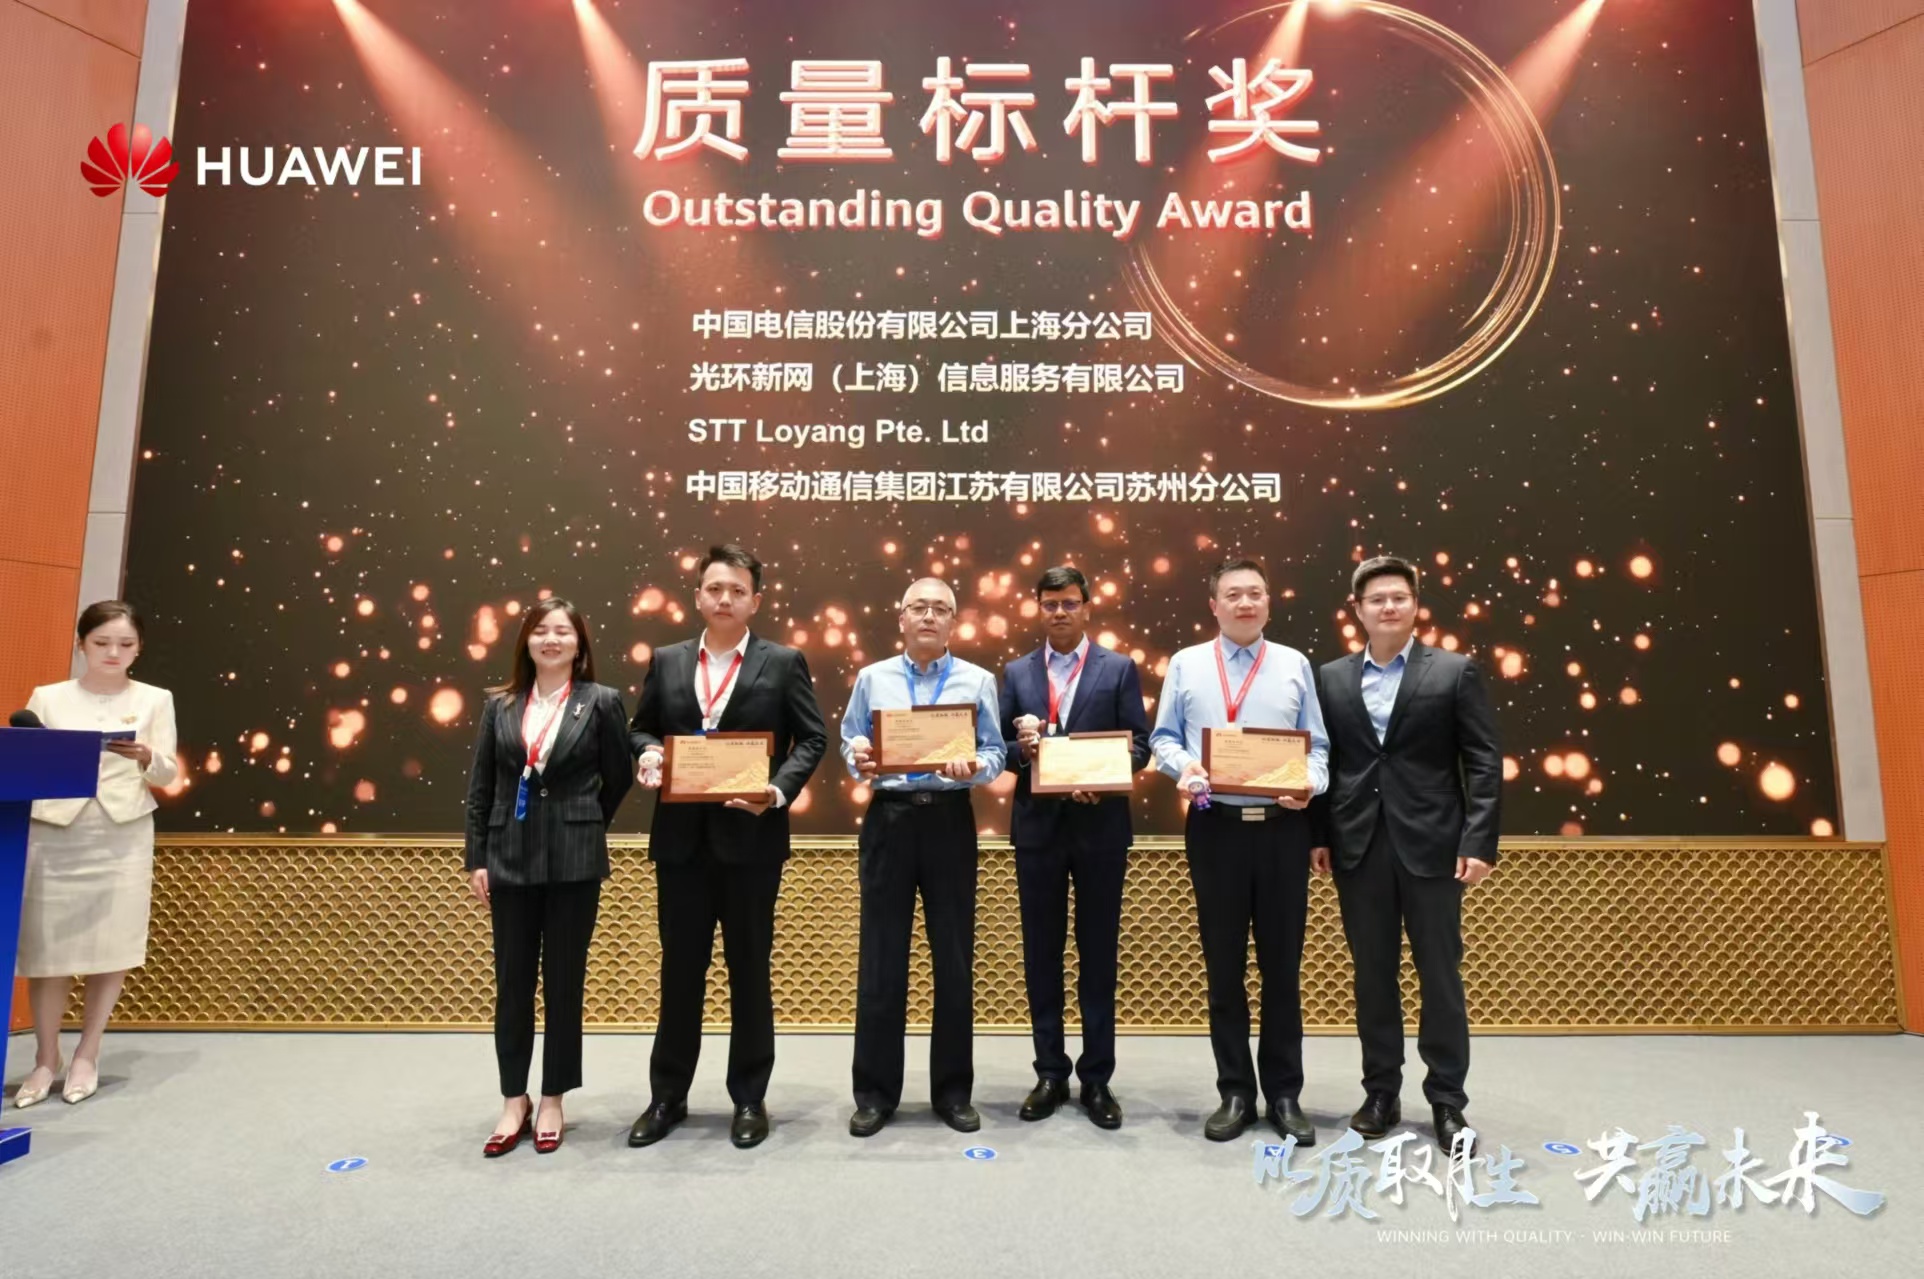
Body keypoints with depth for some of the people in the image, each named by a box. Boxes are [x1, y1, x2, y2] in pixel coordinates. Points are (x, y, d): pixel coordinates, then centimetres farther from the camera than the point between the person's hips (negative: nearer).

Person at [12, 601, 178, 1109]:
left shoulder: (155, 700, 7)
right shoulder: (48, 698, 9)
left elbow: (169, 773, 3)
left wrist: (146, 757, -18)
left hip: (123, 836, 0)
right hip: (52, 835, 1)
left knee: (112, 949, -1)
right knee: (46, 948, 0)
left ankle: (87, 1056, 15)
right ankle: (46, 1058, 16)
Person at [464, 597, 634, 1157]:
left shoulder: (602, 701, -3)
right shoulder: (500, 704, 6)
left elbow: (619, 777, 4)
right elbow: (480, 787, 6)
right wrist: (476, 858, 2)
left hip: (573, 861, -2)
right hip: (510, 859, 3)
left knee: (564, 982, 7)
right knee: (512, 983, 9)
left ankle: (552, 1101, 22)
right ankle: (514, 1101, 25)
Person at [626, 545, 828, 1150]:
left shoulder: (784, 663, 0)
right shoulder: (666, 662, 9)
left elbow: (812, 738, -2)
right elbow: (640, 728, 16)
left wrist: (779, 791, -17)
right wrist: (648, 754, -7)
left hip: (751, 837, -2)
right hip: (681, 837, 3)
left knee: (749, 971, 9)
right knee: (680, 970, 13)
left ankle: (749, 1099, 24)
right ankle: (667, 1095, 28)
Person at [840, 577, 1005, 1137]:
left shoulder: (978, 681, 5)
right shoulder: (871, 679, 9)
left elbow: (995, 752, 1)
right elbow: (849, 742, 10)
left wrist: (974, 768, -20)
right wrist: (859, 761, -12)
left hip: (950, 821, 0)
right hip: (888, 819, 1)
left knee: (954, 956, 6)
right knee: (881, 958, 5)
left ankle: (953, 1090, 22)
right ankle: (875, 1091, 19)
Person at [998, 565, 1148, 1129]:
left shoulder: (1119, 669, 2)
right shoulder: (1016, 672, 8)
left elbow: (1139, 745, -2)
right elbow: (1000, 747, 5)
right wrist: (1021, 747, -16)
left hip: (1100, 826, -2)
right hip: (1037, 826, 2)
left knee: (1098, 952, 7)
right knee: (1041, 952, 9)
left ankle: (1096, 1078, 20)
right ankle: (1050, 1073, 23)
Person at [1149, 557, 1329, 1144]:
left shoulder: (1295, 665, 7)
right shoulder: (1186, 665, 6)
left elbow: (1317, 745, 5)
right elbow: (1162, 737, 6)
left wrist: (1310, 783, -15)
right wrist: (1183, 767, -15)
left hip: (1282, 827, 0)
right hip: (1215, 827, 0)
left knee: (1283, 964, 8)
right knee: (1223, 964, 8)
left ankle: (1285, 1094, 23)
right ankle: (1235, 1092, 23)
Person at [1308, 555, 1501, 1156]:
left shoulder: (1455, 672, 0)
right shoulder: (1331, 678, 7)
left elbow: (1485, 763, -3)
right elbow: (1323, 762, 8)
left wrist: (1479, 842, -11)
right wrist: (1318, 835, 2)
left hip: (1431, 846, -2)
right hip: (1359, 848, 2)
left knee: (1441, 976, 6)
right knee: (1373, 975, 11)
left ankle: (1447, 1102, 21)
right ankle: (1381, 1093, 24)